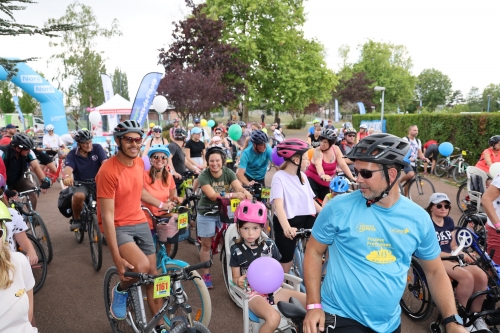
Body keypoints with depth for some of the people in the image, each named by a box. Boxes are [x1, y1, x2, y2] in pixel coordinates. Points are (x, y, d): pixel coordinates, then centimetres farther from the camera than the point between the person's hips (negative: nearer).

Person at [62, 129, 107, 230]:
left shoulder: (97, 148, -5)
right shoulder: (72, 155, -5)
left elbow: (105, 163, -19)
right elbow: (68, 168, -23)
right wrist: (67, 176, -49)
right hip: (80, 184, -1)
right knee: (78, 196, -34)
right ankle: (76, 219, -3)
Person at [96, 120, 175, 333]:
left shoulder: (139, 163, 0)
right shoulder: (108, 171, -22)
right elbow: (107, 216, -23)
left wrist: (162, 205, 28)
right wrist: (117, 258, -25)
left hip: (140, 223, 7)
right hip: (118, 227, -7)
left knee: (153, 275, 10)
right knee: (141, 267, -30)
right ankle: (121, 290, 5)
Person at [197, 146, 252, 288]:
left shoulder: (228, 173, -11)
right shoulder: (203, 176, -20)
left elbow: (239, 187, -25)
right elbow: (212, 196, -33)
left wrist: (245, 192, -49)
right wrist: (233, 195, -46)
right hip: (207, 214, -2)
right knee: (206, 245, 5)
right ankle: (206, 275, 20)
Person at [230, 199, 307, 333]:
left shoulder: (270, 245, 2)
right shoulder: (236, 250, -3)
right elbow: (235, 277, 3)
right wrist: (239, 281, -20)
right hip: (252, 292, -3)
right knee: (273, 318, -35)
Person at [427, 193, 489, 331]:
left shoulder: (449, 221, 13)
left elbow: (453, 246, 16)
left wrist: (462, 254, -6)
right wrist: (456, 255, -17)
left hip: (451, 257, 7)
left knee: (482, 276, -19)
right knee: (467, 277, -31)